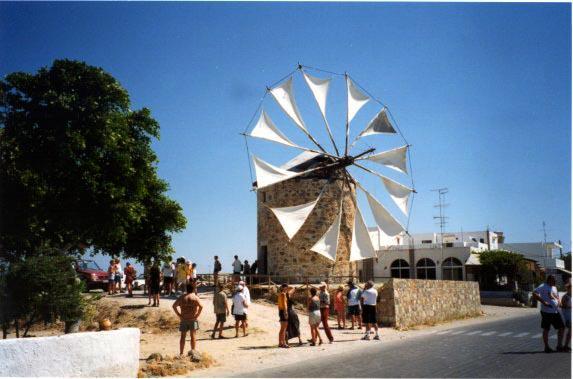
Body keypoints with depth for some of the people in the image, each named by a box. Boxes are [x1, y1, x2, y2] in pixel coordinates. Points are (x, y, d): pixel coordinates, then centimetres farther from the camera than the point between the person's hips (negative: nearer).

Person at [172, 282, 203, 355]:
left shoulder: (182, 297, 5)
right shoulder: (195, 297, -4)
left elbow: (174, 306, -3)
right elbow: (201, 306, -19)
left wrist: (178, 314, -1)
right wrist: (197, 315, -10)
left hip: (183, 319, 3)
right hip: (193, 319, -2)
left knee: (183, 336, 8)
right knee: (193, 336, 5)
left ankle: (181, 353, 11)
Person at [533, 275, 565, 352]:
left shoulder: (554, 287, 16)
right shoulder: (543, 287, -9)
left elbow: (557, 297, 25)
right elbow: (534, 294, -20)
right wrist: (543, 302, -25)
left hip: (556, 311, 8)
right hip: (546, 312, -7)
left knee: (561, 328, 7)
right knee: (546, 329, 2)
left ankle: (559, 346, 18)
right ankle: (547, 347, 11)